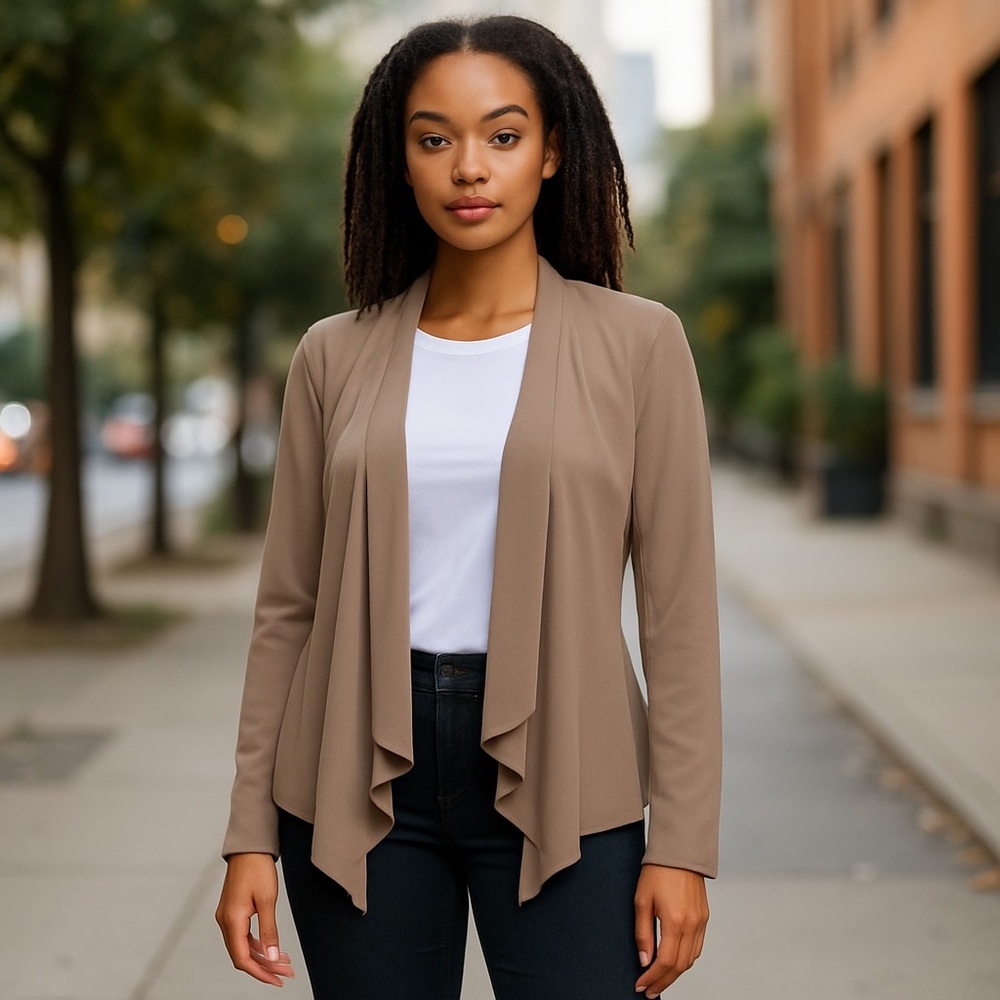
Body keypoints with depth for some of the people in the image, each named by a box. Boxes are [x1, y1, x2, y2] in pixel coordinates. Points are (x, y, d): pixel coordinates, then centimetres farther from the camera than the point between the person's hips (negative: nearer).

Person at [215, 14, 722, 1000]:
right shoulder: (336, 356, 5)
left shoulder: (635, 342, -1)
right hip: (362, 779, 2)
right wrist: (251, 834, 3)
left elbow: (677, 610, -2)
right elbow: (288, 607, 7)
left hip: (556, 781, -2)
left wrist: (681, 844, -6)